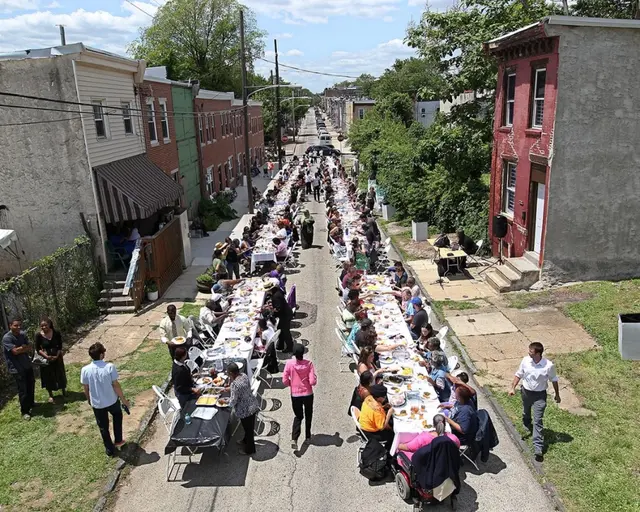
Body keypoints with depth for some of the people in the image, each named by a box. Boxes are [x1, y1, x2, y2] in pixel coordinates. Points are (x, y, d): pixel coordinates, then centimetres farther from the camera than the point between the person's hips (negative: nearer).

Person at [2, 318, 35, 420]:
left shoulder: (23, 334, 1)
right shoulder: (7, 338, -19)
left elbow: (29, 348, -1)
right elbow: (15, 351, -24)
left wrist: (20, 349, -18)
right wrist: (24, 348, -9)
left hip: (27, 365, 7)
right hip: (16, 368, -7)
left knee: (31, 385, 20)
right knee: (23, 390, -2)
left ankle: (31, 403, 42)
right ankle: (24, 411, 11)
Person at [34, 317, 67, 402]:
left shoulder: (56, 333, -12)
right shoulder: (38, 336, -14)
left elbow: (60, 346, -5)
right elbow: (38, 349, -10)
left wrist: (57, 356, -16)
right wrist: (46, 356, -20)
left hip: (57, 357, 1)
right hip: (46, 358, -1)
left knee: (60, 374, 15)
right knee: (48, 376, 9)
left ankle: (63, 390, 37)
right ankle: (50, 395, 25)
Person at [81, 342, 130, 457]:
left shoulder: (85, 370, -16)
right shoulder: (109, 367, -23)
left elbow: (85, 389, -4)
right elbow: (116, 385, -16)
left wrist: (89, 400, 17)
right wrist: (123, 399, -2)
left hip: (96, 403, 1)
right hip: (112, 401, -1)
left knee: (103, 427, 20)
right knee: (117, 416, 31)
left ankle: (110, 450, 35)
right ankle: (118, 440, 38)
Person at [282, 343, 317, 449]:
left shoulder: (289, 363, -15)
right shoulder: (308, 364, -16)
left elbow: (285, 381, -12)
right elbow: (313, 381, -18)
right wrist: (306, 380, 4)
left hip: (295, 395, 0)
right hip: (308, 394, 0)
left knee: (298, 416, 15)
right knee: (308, 416, 22)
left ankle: (294, 439, -4)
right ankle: (308, 437, 33)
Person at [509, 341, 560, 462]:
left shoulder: (549, 366, -23)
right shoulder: (525, 360, -15)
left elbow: (554, 380, -5)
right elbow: (519, 375, -1)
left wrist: (557, 395, 5)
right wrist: (513, 387, -7)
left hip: (539, 395, -4)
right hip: (526, 392, 4)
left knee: (538, 421, -6)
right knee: (526, 413, 27)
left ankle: (538, 449, -4)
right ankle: (526, 426, 60)